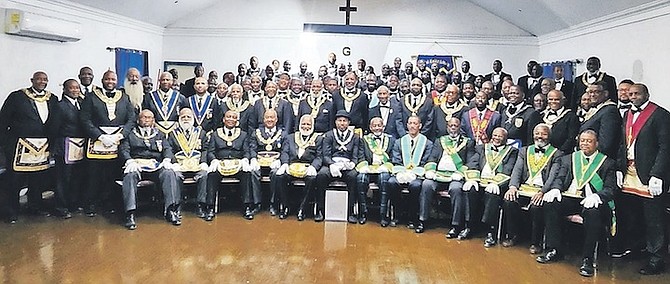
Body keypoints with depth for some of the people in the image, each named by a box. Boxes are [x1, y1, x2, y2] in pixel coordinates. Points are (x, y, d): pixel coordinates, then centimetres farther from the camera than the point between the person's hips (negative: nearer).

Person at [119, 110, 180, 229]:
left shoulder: (160, 135, 29)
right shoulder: (130, 135, 24)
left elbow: (167, 149, 15)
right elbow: (123, 150, 8)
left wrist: (167, 160, -9)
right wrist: (130, 161, -14)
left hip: (156, 166, 1)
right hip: (136, 164, -1)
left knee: (169, 173, -31)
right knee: (130, 175, -36)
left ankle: (171, 210, -36)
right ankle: (130, 214, -40)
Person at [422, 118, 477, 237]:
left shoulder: (468, 142, 16)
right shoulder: (439, 141, 24)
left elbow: (471, 162, 5)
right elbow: (432, 158, 16)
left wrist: (459, 173, -11)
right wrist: (430, 170, -4)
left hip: (455, 176, -2)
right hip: (438, 174, 3)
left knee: (456, 189, -33)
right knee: (426, 185, -26)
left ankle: (456, 225, -27)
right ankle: (422, 220, -20)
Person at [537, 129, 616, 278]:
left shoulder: (608, 163, 11)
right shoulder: (568, 159, 21)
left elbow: (610, 189, 0)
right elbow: (559, 178, 11)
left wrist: (596, 196, -23)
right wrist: (555, 189, -14)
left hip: (592, 201, -3)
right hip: (570, 197, 3)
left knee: (593, 212, -37)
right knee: (550, 203, -26)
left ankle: (587, 259, -24)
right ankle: (554, 250, -15)